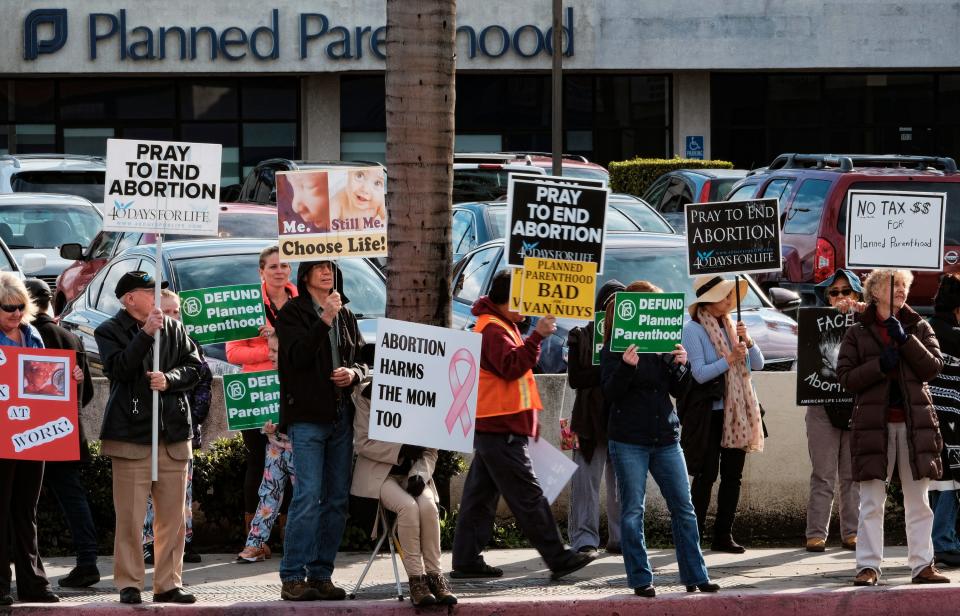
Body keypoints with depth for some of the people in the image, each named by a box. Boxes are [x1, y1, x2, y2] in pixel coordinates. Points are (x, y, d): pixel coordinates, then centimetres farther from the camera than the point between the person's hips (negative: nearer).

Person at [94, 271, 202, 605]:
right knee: (130, 517, -6)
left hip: (173, 434, 4)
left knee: (173, 516, 5)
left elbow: (194, 368, 9)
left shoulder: (174, 328, 13)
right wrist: (146, 333, -16)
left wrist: (170, 379, -10)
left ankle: (168, 583, 12)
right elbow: (118, 368, -13)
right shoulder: (110, 331, 2)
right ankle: (129, 585, 1)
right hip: (131, 434, -4)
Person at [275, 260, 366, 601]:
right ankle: (293, 578, -10)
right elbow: (298, 356, -14)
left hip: (341, 416, 6)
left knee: (337, 499, 5)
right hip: (306, 416, -6)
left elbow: (362, 358, 23)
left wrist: (354, 373, 1)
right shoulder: (293, 312, 0)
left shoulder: (346, 315, 17)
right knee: (308, 496, -13)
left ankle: (320, 575, 10)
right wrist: (325, 320, -20)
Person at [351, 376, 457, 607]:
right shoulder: (366, 395, -3)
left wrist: (420, 474, -16)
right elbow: (362, 443, -6)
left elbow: (430, 450, 4)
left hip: (412, 473, 3)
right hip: (379, 473, -3)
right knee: (408, 506, -32)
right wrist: (401, 450, -16)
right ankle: (416, 578, -27)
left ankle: (434, 574, -20)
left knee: (428, 506, -30)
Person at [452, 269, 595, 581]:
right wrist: (537, 336, -31)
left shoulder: (500, 326, 23)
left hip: (493, 427, 11)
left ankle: (466, 561, 9)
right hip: (501, 429, -11)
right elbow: (511, 365, -26)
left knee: (480, 496, 9)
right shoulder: (492, 329, -12)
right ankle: (558, 559, -8)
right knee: (528, 497, -8)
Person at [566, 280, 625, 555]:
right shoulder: (581, 336, 6)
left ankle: (620, 538, 10)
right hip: (591, 419, -2)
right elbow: (575, 379, -4)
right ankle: (584, 539, -5)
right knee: (586, 480, -5)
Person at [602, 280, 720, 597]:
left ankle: (695, 576, 9)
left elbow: (677, 390, 12)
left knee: (684, 508, 4)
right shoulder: (614, 348, -3)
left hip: (665, 437, 4)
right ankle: (641, 580, 6)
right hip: (629, 440, -4)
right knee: (633, 512, 0)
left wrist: (680, 366, -7)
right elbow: (610, 393, -8)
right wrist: (626, 367, -24)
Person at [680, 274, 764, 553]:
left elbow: (757, 363, 9)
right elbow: (699, 373, -15)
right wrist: (729, 360, -19)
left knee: (733, 475, 6)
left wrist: (747, 341, -7)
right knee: (706, 475, -4)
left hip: (737, 413, 6)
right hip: (709, 413, -6)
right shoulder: (693, 330, -7)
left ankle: (723, 535, 13)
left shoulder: (732, 326, 12)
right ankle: (694, 536, 2)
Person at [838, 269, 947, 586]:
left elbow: (933, 366, -2)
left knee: (918, 500, 4)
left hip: (915, 421, 2)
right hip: (874, 423, -2)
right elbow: (846, 378, 0)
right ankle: (868, 566, 0)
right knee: (871, 501, -3)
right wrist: (880, 365, -14)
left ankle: (922, 564, 8)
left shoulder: (919, 328, 12)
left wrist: (905, 340, -11)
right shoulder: (857, 334, 7)